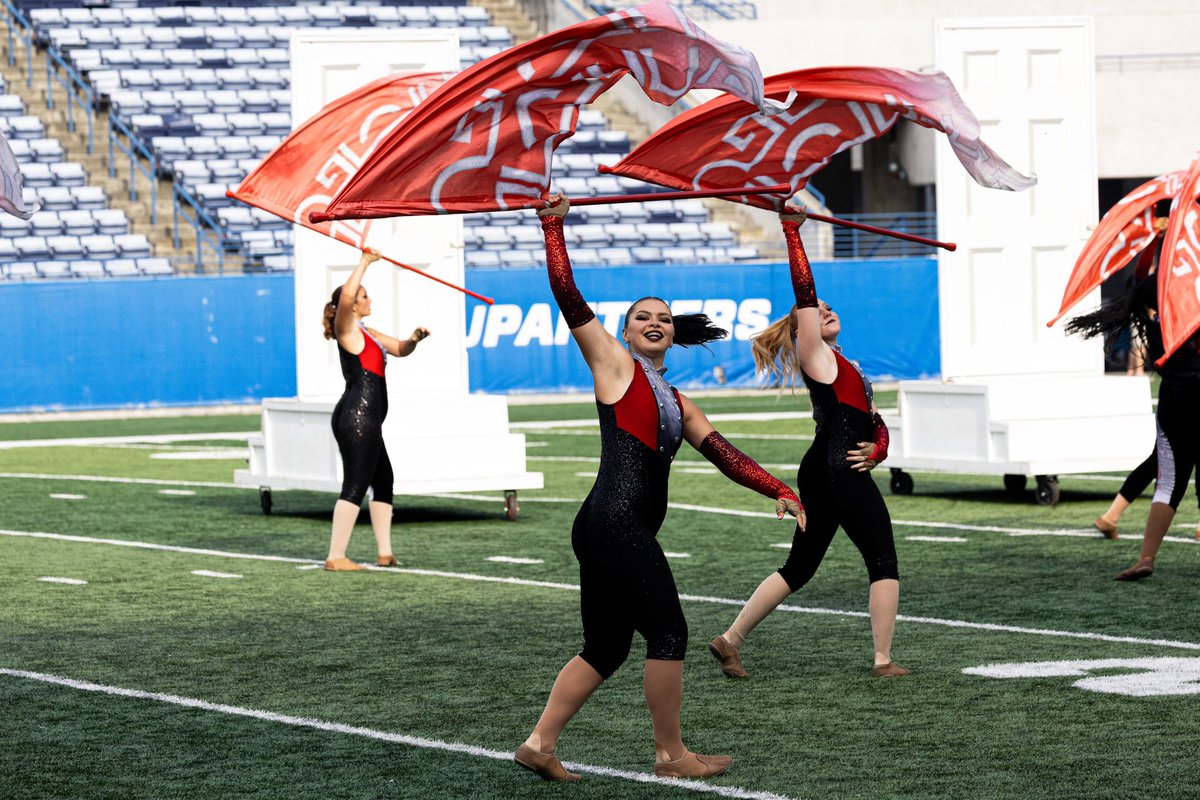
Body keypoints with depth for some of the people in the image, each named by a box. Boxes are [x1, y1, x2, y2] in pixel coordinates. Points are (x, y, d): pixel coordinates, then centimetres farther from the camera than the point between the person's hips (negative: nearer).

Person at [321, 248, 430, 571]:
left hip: (365, 421, 11)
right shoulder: (347, 330, -8)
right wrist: (365, 262, -20)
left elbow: (399, 349, 29)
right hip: (356, 418, -11)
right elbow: (345, 296, -28)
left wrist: (413, 340, 7)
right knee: (355, 486, -11)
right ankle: (336, 557, -14)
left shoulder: (366, 332, 20)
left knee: (383, 482, 18)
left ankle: (385, 553, 24)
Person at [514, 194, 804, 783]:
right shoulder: (613, 361, 5)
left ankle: (539, 745, 11)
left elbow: (724, 454, 18)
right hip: (616, 523, -8)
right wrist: (553, 226, -3)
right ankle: (671, 755, 3)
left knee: (604, 648, 10)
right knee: (668, 633, -4)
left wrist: (780, 491, 9)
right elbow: (568, 296, -2)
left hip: (623, 533, 8)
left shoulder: (677, 404, 24)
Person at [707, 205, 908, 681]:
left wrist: (877, 449, 1)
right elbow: (804, 289, -9)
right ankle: (884, 661, -5)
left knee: (799, 567, 11)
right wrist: (791, 231, -11)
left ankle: (730, 640, 11)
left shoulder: (841, 367, 24)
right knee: (884, 565, -4)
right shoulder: (812, 353, -1)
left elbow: (872, 421, 22)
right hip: (840, 472, -9)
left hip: (822, 474, 9)